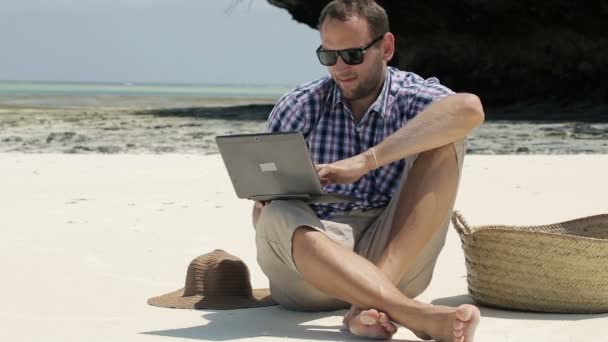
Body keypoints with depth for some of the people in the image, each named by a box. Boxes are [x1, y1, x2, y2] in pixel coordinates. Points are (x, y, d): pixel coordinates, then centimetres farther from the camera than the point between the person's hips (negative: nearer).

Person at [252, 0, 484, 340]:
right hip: (316, 254, 1)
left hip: (396, 255, 0)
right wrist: (265, 206, -20)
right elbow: (263, 208, 7)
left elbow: (469, 109, -25)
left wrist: (365, 161, -31)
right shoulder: (298, 108, 7)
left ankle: (371, 300, -32)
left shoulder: (413, 96, 0)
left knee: (445, 140, -17)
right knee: (280, 218, -32)